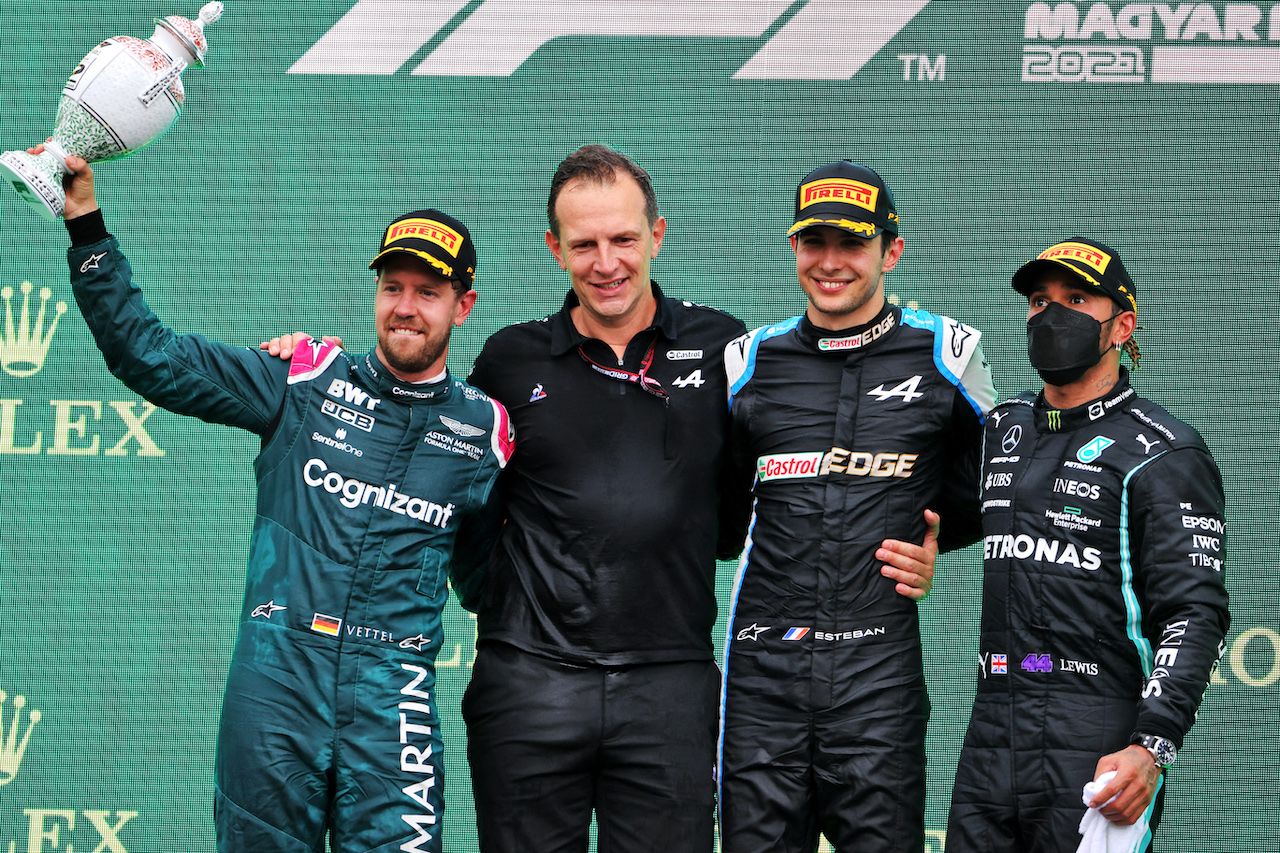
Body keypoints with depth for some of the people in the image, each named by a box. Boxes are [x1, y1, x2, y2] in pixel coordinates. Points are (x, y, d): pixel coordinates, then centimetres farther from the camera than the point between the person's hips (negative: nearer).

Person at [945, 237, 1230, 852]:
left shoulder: (1164, 454, -3)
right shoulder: (1003, 430, 17)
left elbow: (1194, 613, -12)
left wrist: (1152, 749, -23)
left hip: (1098, 750, -6)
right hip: (991, 740, 6)